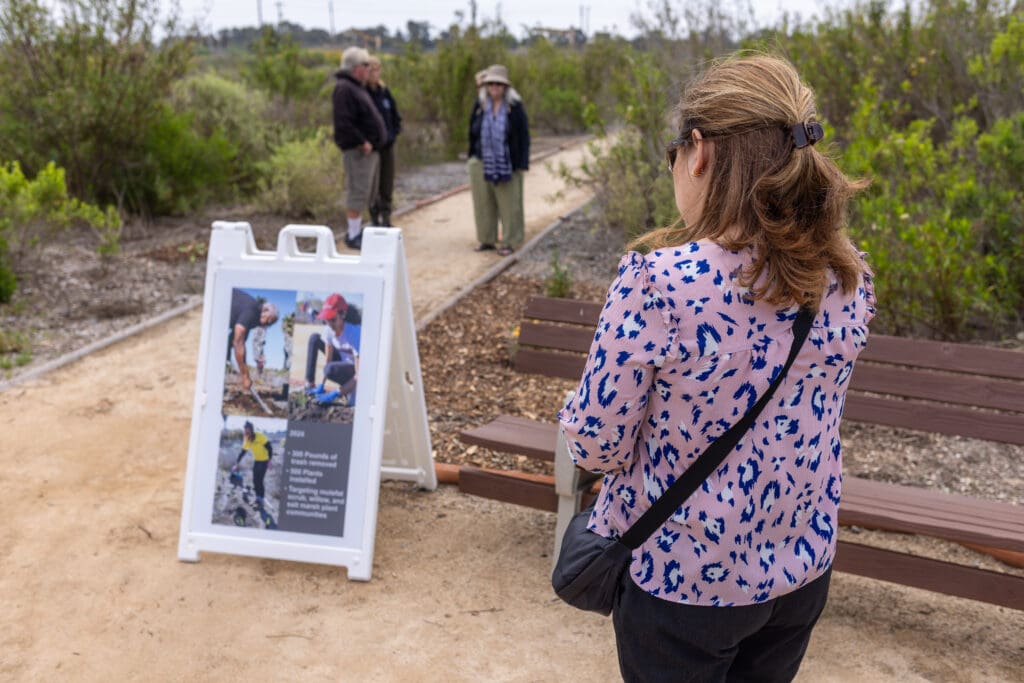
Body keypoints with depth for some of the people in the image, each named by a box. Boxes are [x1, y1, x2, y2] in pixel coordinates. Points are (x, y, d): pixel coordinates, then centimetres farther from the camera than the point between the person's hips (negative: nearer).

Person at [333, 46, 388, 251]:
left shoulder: (356, 87, 19)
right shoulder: (344, 89, -14)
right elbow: (344, 122, -23)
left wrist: (374, 141, 15)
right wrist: (362, 142, -22)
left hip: (370, 149, 10)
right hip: (358, 150, -10)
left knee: (366, 192, 15)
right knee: (358, 191, -9)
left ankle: (355, 230, 23)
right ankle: (353, 235, -4)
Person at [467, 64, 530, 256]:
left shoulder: (515, 107, -5)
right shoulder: (480, 105, 5)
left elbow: (523, 136, -5)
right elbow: (472, 134, 11)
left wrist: (522, 164, -9)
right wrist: (471, 159, 9)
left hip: (507, 164, -3)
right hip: (482, 163, 3)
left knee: (509, 203, 2)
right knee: (483, 202, 8)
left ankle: (509, 242, 10)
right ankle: (486, 239, 19)